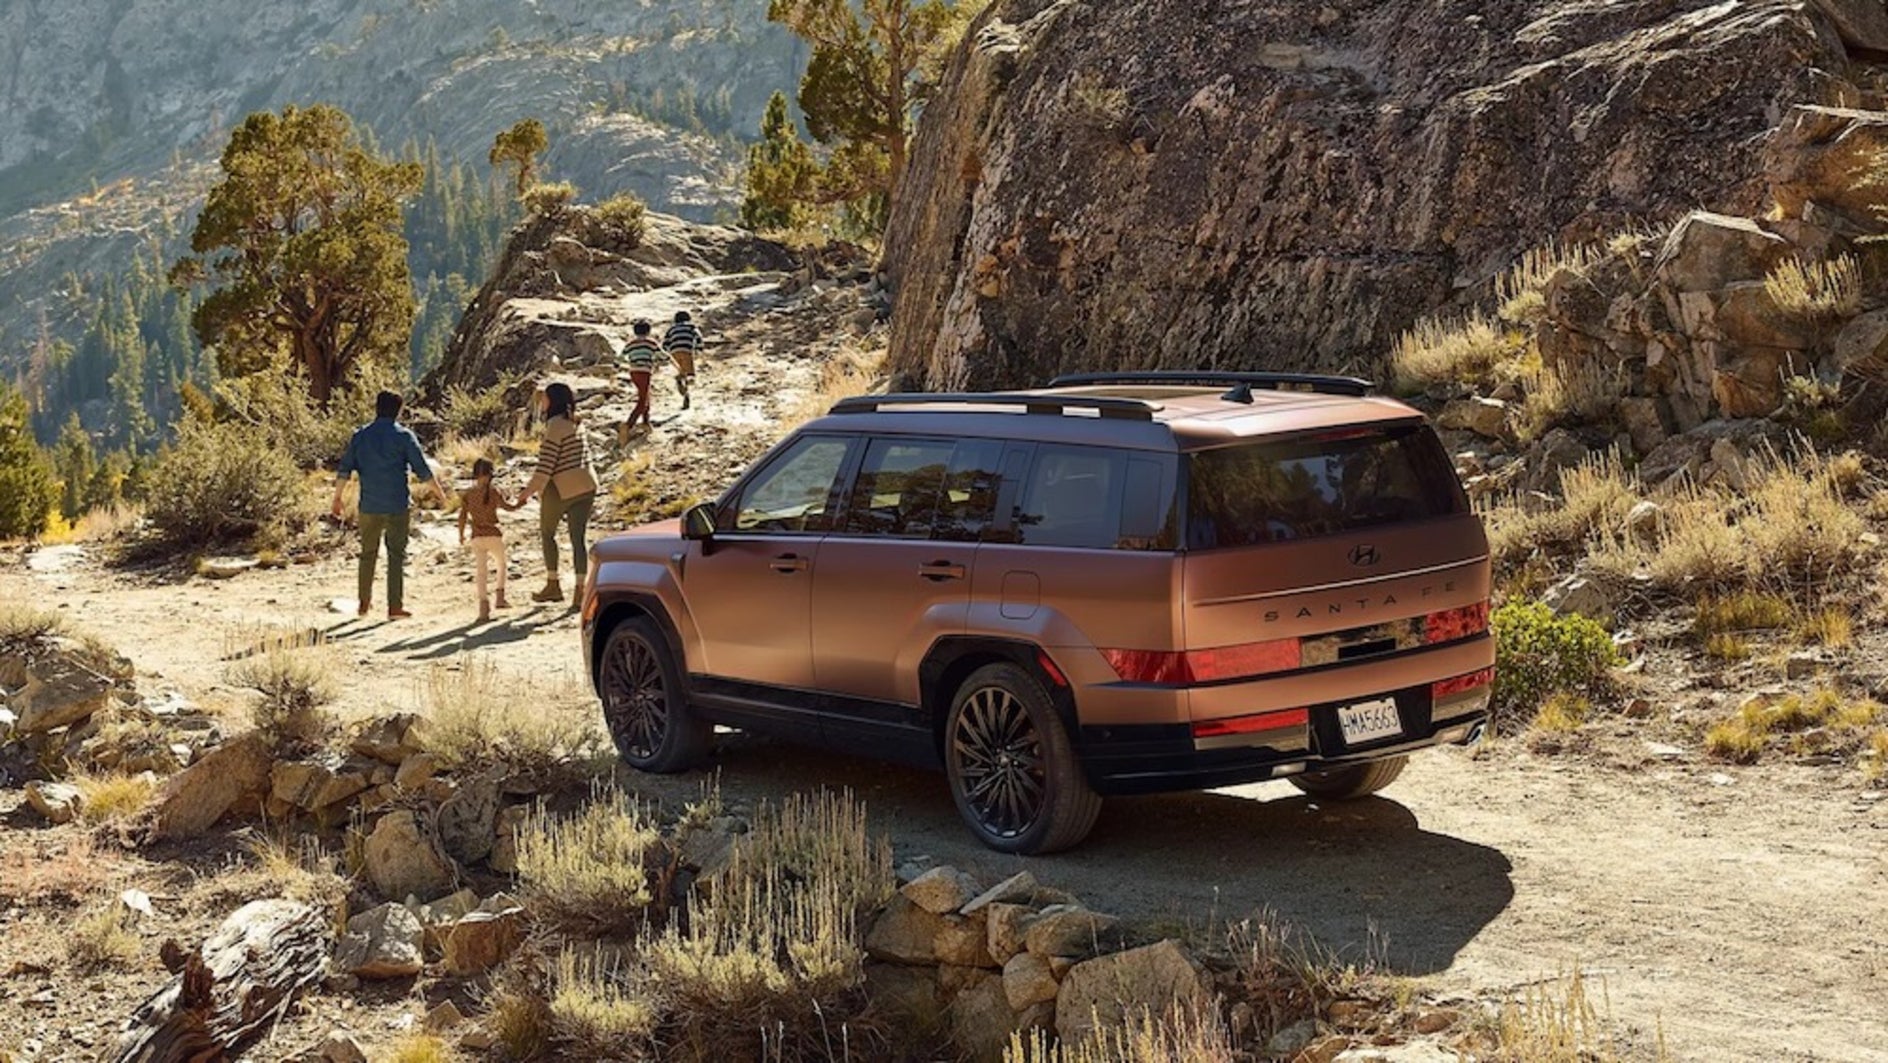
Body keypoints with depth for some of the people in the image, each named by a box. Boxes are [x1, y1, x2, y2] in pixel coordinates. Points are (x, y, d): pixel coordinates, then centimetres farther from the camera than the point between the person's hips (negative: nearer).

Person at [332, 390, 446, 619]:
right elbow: (422, 471, -4)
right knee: (396, 555, 0)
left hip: (369, 506, 3)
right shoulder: (403, 436, -4)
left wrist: (337, 497, 12)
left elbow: (345, 470, 4)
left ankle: (364, 603, 23)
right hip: (398, 506, -3)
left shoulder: (360, 436, 5)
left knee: (368, 554, 16)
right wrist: (440, 493, 8)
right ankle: (395, 606, -4)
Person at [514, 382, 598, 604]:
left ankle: (553, 585, 11)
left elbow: (545, 468, -19)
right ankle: (580, 589, 3)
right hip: (586, 487, 7)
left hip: (560, 489, -7)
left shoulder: (555, 426, -13)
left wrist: (527, 493, -12)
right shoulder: (575, 425, 12)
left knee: (547, 534, 13)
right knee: (578, 538, 7)